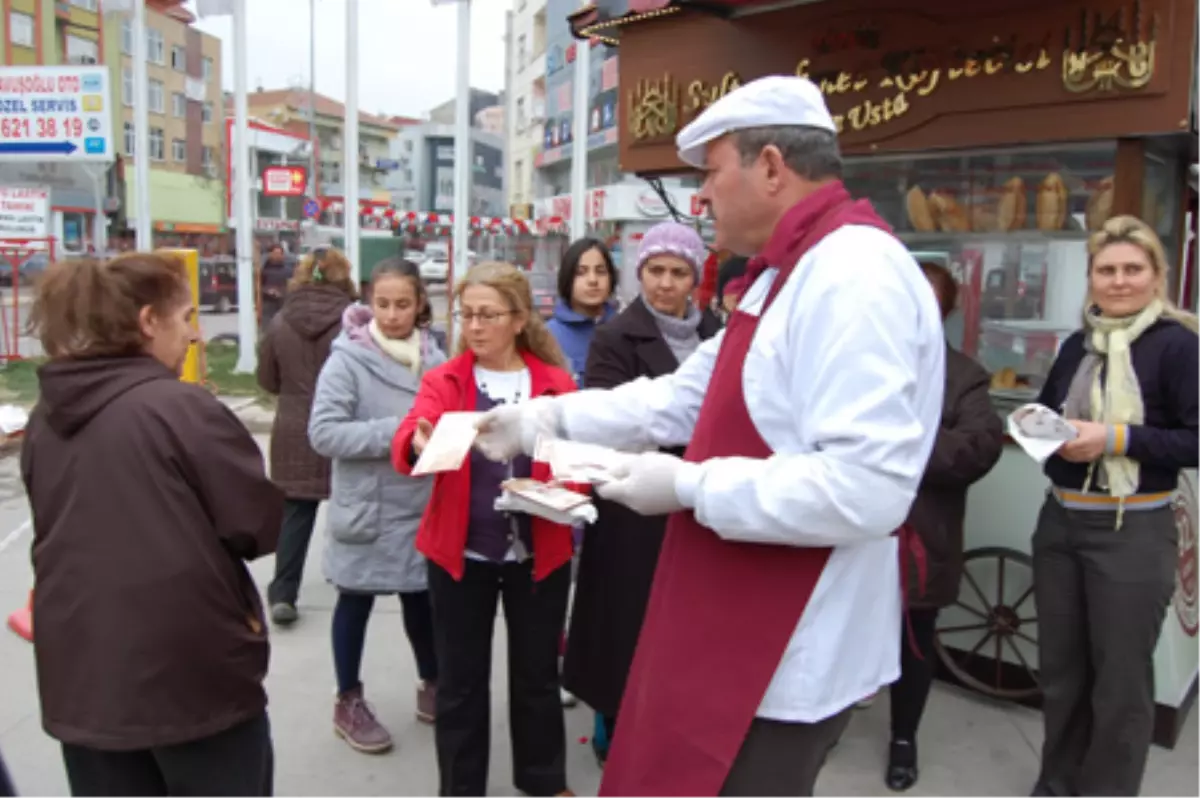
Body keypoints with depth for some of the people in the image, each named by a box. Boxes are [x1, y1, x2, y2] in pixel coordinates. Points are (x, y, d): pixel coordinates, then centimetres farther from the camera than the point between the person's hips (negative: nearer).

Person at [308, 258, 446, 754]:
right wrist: (394, 433, -25)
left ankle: (431, 687, 38)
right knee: (356, 602, 13)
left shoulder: (433, 357, 0)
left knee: (422, 598, 17)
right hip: (366, 507, -3)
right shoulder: (348, 358, -12)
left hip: (422, 505, 3)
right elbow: (323, 433, -19)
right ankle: (349, 702, 32)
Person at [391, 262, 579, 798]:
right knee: (461, 681, 11)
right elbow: (409, 437, -19)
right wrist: (419, 445, -42)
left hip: (539, 553, 1)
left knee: (537, 674, 17)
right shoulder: (443, 380, -2)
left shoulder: (557, 383, 0)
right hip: (460, 553, -1)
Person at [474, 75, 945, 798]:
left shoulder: (854, 276, -21)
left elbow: (866, 490, -30)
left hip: (789, 660, -10)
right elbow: (683, 397, 15)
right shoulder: (788, 275, 14)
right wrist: (541, 419, 11)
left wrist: (689, 486, -21)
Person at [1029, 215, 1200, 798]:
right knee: (1059, 670, 17)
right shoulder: (1077, 346, 9)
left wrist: (1115, 438, -23)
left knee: (1120, 682, 7)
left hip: (1133, 532, -6)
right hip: (1059, 521, 6)